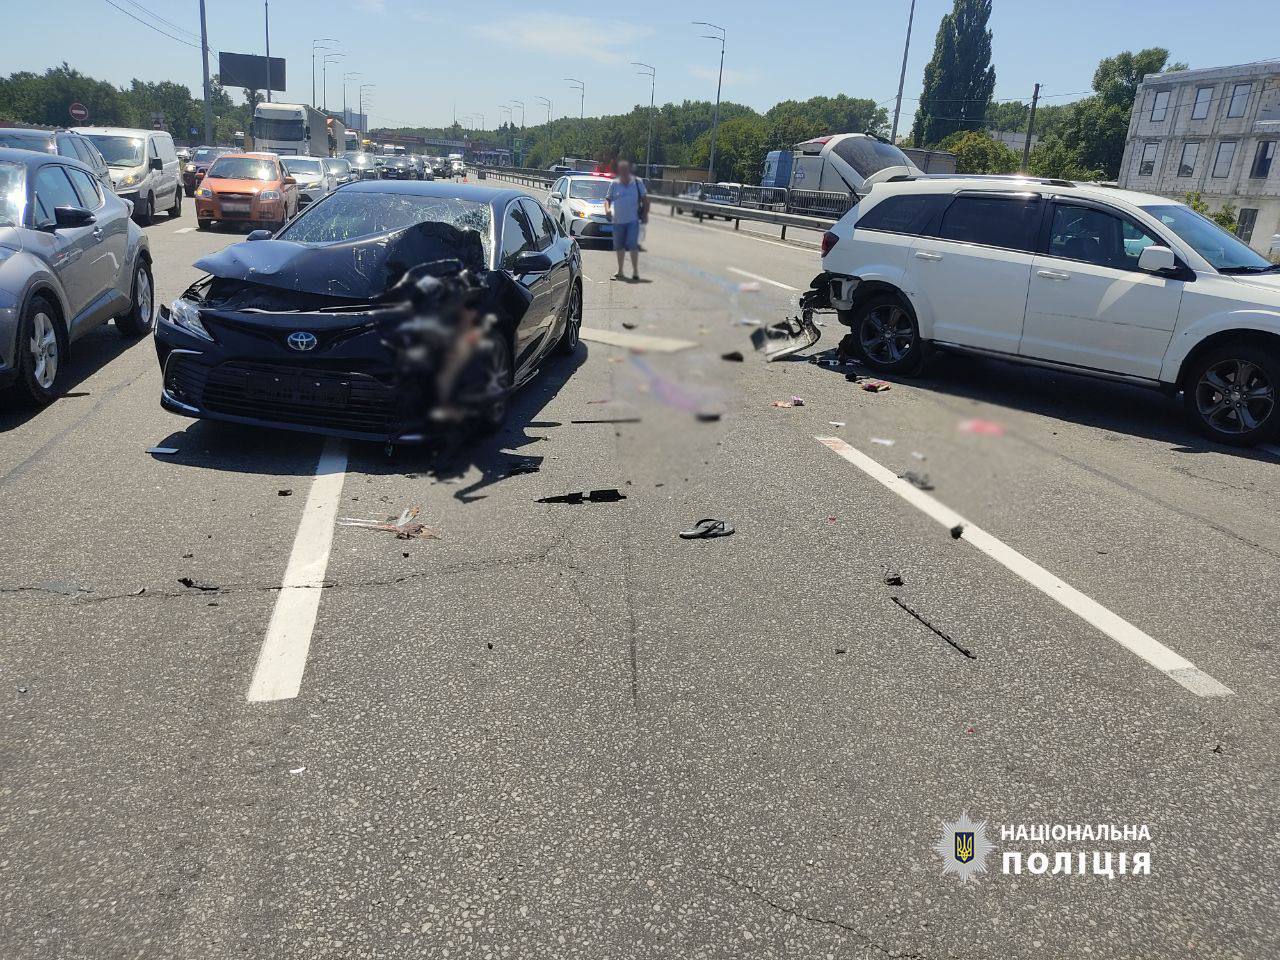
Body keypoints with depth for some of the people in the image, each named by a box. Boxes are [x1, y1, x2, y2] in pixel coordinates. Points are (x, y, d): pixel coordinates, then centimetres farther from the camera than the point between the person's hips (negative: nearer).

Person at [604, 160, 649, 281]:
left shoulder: (637, 183, 6)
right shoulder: (614, 184, 8)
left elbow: (645, 200, 10)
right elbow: (607, 199, 11)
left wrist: (645, 214, 0)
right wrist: (607, 209, -10)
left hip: (633, 220, -2)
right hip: (618, 220, 3)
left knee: (633, 245, -12)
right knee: (619, 246, 10)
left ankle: (635, 270, -7)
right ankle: (620, 271, 22)